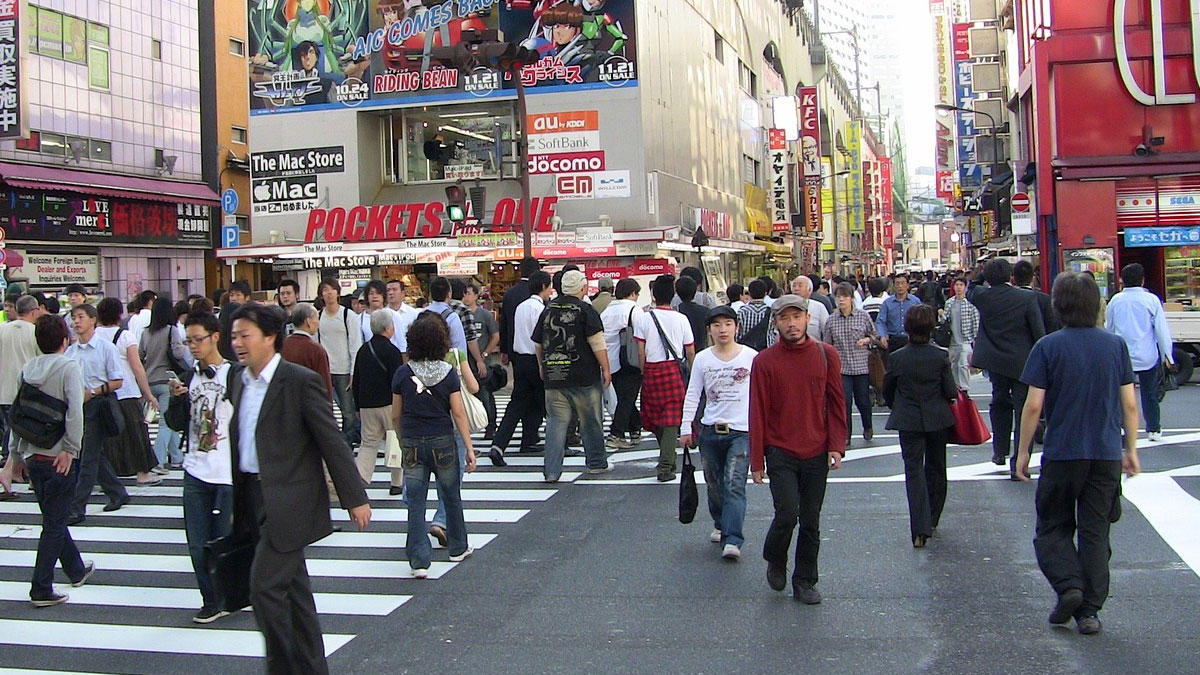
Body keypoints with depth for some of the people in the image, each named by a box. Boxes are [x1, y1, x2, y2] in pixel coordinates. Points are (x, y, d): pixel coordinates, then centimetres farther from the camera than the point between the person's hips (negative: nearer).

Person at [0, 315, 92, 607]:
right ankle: (41, 590, 2)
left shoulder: (27, 370, 6)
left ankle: (77, 570, 37)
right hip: (59, 457, -6)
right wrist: (70, 449, -16)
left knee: (54, 517, 19)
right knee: (55, 523, 2)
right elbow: (75, 412, -22)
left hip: (32, 455, 6)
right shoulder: (69, 367, -11)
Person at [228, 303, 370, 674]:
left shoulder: (301, 381, -13)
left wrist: (355, 498, -11)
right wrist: (237, 500, 15)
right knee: (293, 588, 15)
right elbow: (239, 442, 16)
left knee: (265, 586, -10)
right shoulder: (238, 383, 9)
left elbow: (332, 442, -12)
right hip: (254, 497, 7)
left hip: (288, 501, -7)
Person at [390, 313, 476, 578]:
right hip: (442, 441, 0)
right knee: (451, 497, 18)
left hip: (412, 444, 0)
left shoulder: (403, 374, -3)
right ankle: (458, 548, 33)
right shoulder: (448, 373, -7)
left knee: (415, 503, 3)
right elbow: (458, 414, -8)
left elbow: (396, 416, 3)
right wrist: (469, 448, -5)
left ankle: (419, 561, -2)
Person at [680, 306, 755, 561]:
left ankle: (732, 541, -18)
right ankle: (720, 525, 35)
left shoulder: (751, 357, -2)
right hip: (710, 431, 3)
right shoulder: (702, 359, 4)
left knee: (734, 485, -13)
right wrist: (686, 428, 4)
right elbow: (692, 395, 8)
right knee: (714, 484, 14)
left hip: (741, 431, -3)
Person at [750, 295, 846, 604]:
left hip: (817, 453, 2)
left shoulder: (826, 355, 0)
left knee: (811, 521, 7)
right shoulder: (764, 362, -5)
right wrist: (757, 461, -3)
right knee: (787, 513, -12)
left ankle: (805, 581, 23)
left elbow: (836, 403, 5)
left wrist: (837, 446, -4)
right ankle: (775, 561, 18)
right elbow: (758, 414, -3)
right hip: (781, 453, -2)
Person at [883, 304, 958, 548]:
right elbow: (951, 392, -7)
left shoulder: (897, 358, -8)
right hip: (937, 419, 1)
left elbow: (887, 391, 3)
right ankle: (931, 521, 30)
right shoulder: (940, 356, -10)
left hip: (908, 420, -1)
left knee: (914, 470, -1)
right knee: (936, 468, 18)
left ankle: (920, 529, -14)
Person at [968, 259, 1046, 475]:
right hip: (1022, 362, -3)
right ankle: (1018, 462, -2)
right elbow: (1039, 331, -10)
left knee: (1000, 402, 23)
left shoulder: (983, 297, -7)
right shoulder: (1027, 298, -14)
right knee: (1023, 410, 1)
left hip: (995, 360, 4)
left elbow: (970, 290, 20)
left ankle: (1000, 451, 30)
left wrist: (983, 273, 15)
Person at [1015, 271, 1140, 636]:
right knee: (1095, 532, 10)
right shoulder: (1116, 345, 1)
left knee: (1052, 528, 13)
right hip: (1107, 455, 3)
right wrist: (1131, 449, 14)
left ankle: (1069, 584, -7)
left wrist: (1023, 451, 1)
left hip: (1062, 454, -3)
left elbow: (1033, 405, -10)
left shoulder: (1048, 347, -9)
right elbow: (1130, 404, 3)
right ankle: (1090, 610, 12)